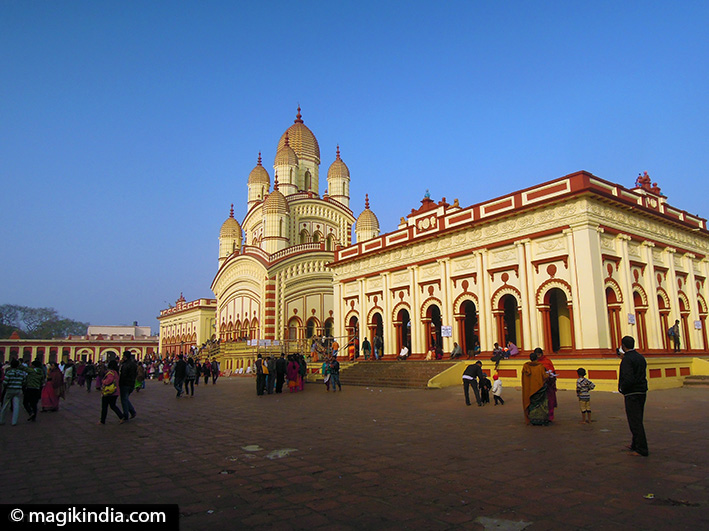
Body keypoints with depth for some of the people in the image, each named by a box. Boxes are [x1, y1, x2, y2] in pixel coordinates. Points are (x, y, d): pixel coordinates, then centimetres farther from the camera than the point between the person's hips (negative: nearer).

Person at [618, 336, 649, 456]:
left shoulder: (627, 359, -16)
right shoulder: (641, 357, 10)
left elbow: (628, 378, -26)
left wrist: (622, 388, -9)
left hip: (632, 394, -9)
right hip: (642, 392, 9)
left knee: (635, 421, -4)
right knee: (638, 420, 18)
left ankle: (642, 450, -1)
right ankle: (635, 445, 29)